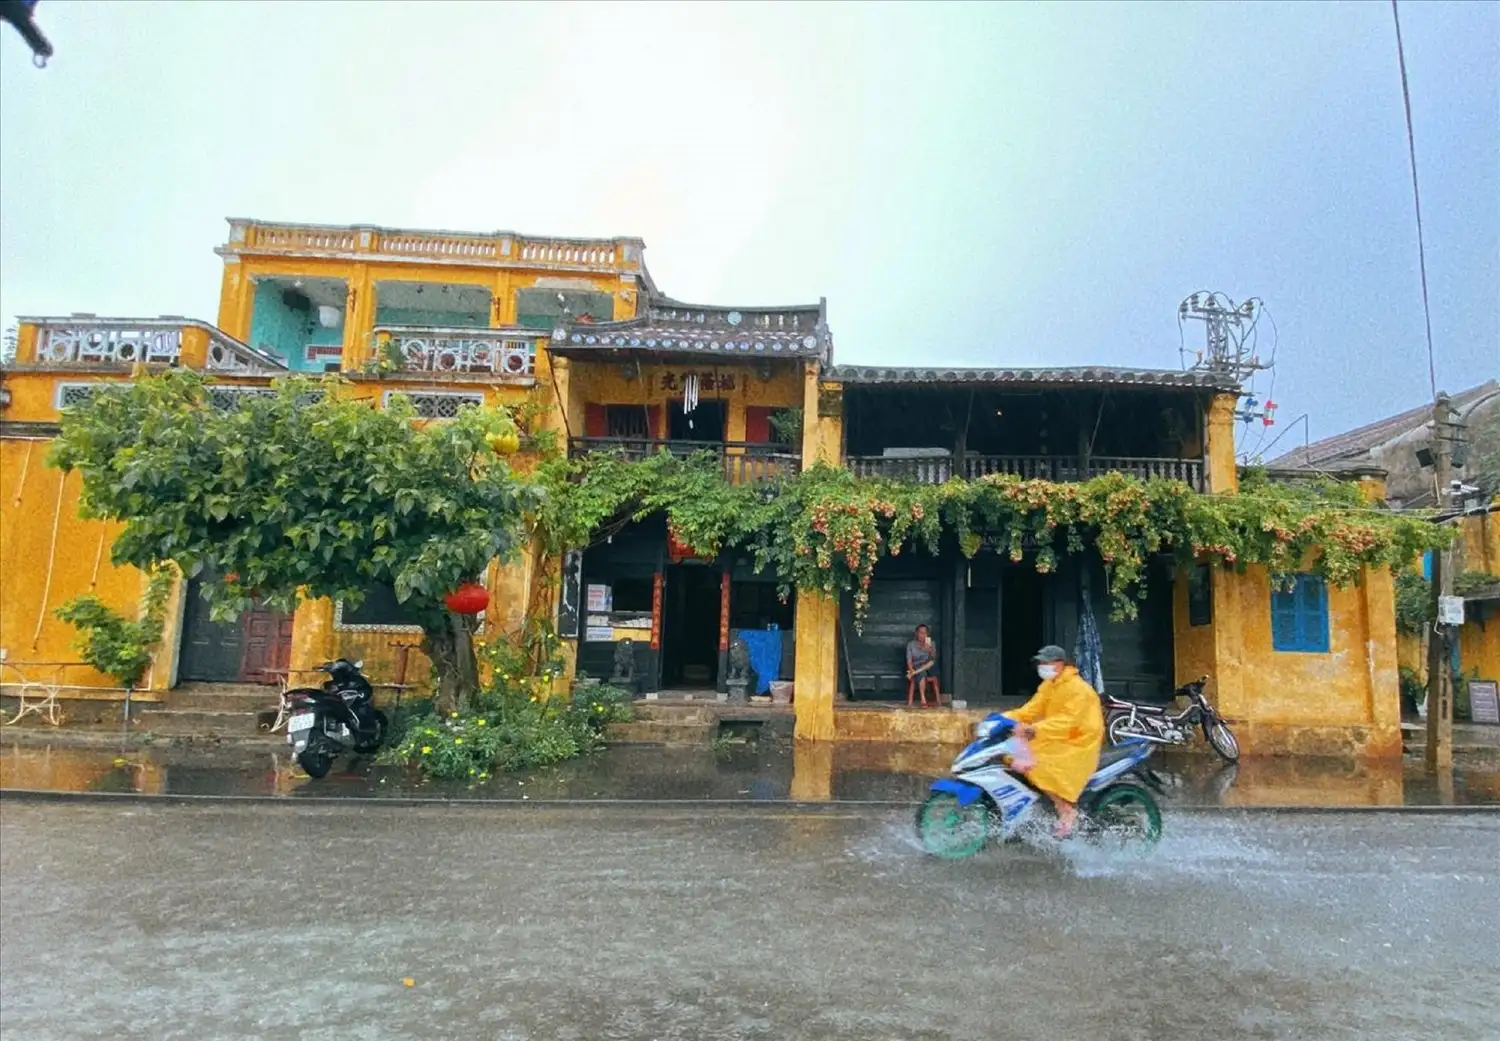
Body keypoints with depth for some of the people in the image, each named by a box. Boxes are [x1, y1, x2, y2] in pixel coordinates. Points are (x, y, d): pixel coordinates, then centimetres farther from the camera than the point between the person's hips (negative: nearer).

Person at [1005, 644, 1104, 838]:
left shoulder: (1077, 689, -20)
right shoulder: (1048, 686, 9)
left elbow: (1066, 721, -31)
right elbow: (1032, 709, 6)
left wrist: (1034, 730, -41)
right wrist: (1006, 718, -9)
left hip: (1078, 744, -9)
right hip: (1058, 740, 9)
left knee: (1039, 768, -24)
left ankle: (1068, 810, -7)